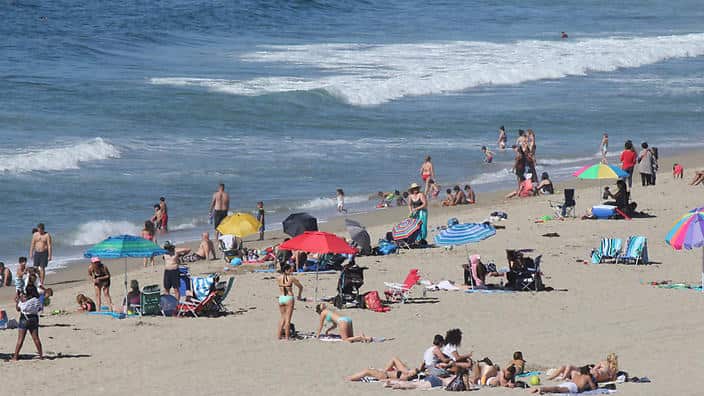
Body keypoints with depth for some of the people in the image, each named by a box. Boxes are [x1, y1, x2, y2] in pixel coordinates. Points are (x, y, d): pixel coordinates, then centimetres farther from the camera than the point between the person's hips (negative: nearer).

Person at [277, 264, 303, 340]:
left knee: (283, 318, 18)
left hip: (281, 298, 4)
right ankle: (287, 336, 3)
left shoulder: (279, 278, 1)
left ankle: (279, 335, 15)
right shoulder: (291, 278, -8)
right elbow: (300, 287, 4)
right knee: (288, 319, 2)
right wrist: (299, 296, 19)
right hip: (289, 298, -4)